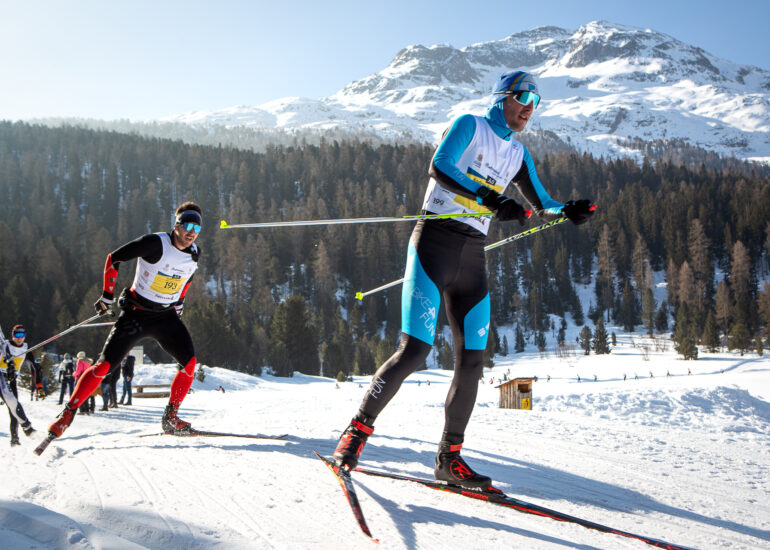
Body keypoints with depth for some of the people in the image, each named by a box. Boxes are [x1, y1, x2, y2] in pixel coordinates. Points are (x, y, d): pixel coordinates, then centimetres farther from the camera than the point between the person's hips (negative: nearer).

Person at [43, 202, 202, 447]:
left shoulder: (194, 253, 0)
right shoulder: (156, 243, -18)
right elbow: (114, 258, -10)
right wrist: (107, 295, -7)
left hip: (167, 316, 5)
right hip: (136, 313, -5)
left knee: (189, 362, -13)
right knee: (105, 364, -10)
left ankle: (170, 418, 0)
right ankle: (68, 413, 5)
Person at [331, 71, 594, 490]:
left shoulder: (517, 154, 20)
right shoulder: (469, 126, 2)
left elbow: (543, 207, 24)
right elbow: (438, 166, -16)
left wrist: (568, 213, 2)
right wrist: (491, 200, -23)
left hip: (472, 258, 7)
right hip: (434, 241, -6)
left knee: (472, 360, 1)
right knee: (414, 351, -14)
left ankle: (449, 457, 12)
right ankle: (358, 429, 2)